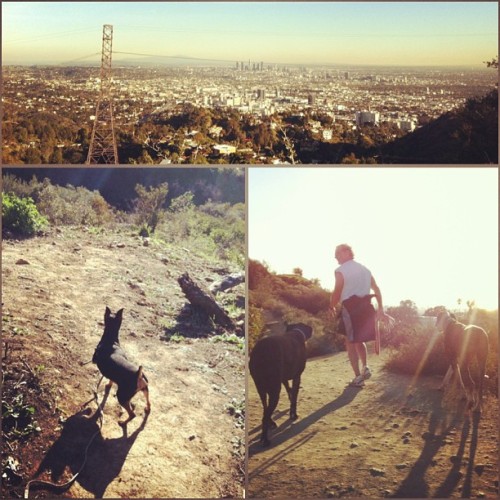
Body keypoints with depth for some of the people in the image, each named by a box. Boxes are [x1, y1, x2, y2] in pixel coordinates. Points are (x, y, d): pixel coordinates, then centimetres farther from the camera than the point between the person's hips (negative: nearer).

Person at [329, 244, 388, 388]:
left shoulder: (340, 271, -8)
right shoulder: (365, 269, 13)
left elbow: (337, 292, -13)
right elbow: (377, 290, 13)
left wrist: (332, 307, 5)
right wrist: (380, 309, 16)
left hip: (350, 308, -6)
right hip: (365, 306, 6)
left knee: (350, 343, 4)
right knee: (359, 340, 25)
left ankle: (358, 377, 3)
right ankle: (365, 368, 17)